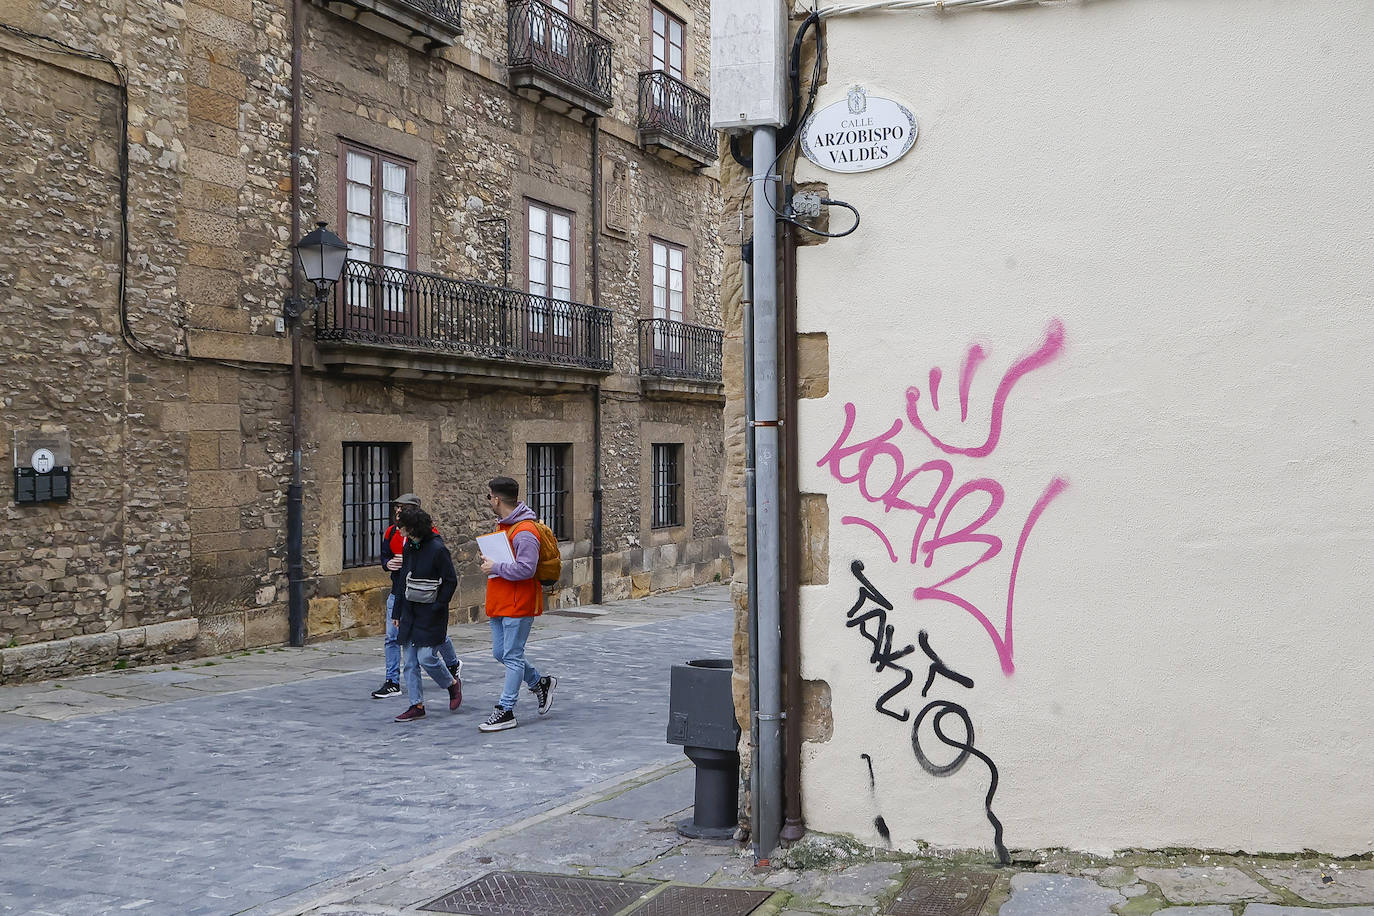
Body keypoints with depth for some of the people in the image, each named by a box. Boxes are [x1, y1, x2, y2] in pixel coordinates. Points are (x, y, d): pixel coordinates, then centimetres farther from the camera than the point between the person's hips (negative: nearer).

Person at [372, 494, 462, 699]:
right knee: (391, 638, -1)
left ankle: (453, 664, 39)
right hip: (398, 593, 5)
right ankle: (392, 683, 5)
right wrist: (388, 564, -8)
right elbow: (384, 557, 17)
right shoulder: (391, 532, 5)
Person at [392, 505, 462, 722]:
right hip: (410, 613, 7)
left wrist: (437, 606, -16)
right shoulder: (408, 548, 9)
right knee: (409, 661, 5)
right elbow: (404, 580, 16)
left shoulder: (437, 549, -13)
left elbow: (451, 581, -11)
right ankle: (417, 705, 12)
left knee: (426, 658, -8)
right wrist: (398, 612, 15)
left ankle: (453, 684, 19)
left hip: (430, 615, -7)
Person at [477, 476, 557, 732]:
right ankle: (540, 683, 31)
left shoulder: (525, 531, -20)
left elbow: (526, 568, -28)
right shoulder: (502, 526, 13)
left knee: (512, 656, -3)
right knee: (500, 653, 15)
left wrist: (495, 568, -19)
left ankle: (506, 711, 3)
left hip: (518, 605, -10)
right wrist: (489, 561, 10)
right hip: (499, 603, 10)